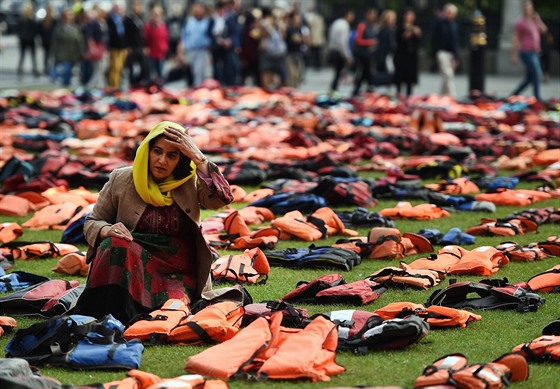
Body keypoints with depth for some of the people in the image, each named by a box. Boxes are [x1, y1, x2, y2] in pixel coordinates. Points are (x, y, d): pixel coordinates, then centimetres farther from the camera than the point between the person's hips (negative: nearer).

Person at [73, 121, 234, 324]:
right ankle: (105, 321, -26)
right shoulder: (121, 180, 3)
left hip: (177, 273, -1)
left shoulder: (192, 183, 3)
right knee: (115, 245, -33)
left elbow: (222, 198, -16)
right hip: (130, 264, 1)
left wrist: (197, 157, -19)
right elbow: (92, 223, 9)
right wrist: (106, 230, -16)